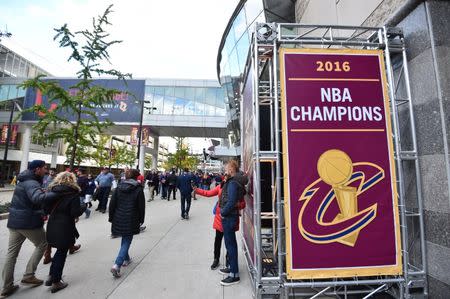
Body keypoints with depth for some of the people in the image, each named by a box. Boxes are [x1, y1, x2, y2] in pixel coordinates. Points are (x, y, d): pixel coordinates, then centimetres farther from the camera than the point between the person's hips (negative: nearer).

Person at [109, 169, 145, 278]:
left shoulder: (119, 187, 0)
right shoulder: (138, 189, -11)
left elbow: (112, 204, 2)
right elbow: (141, 207, -7)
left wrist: (111, 218, 12)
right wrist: (141, 220, 6)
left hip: (118, 219, 5)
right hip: (131, 220, -5)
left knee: (125, 239, 23)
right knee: (127, 241, 6)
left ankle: (126, 258, 38)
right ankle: (117, 265, -6)